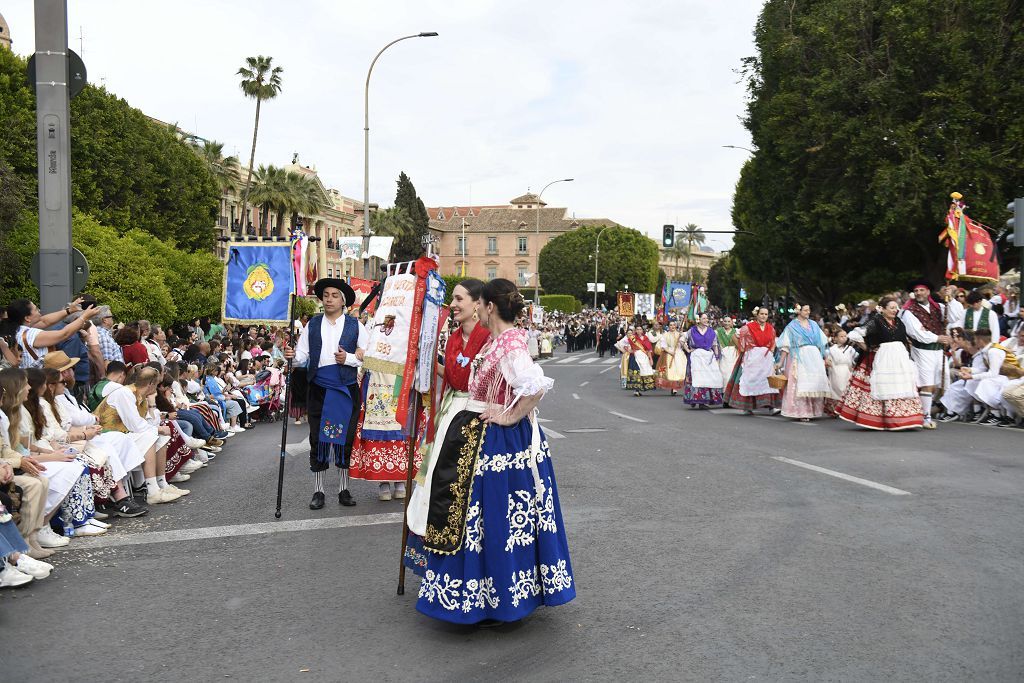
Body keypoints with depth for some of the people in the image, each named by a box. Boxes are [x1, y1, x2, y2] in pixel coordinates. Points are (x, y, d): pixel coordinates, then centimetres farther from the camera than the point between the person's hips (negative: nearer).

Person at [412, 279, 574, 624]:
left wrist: (510, 416, -24)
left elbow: (537, 385, -34)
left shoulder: (508, 344, -21)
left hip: (495, 442, -10)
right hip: (483, 439, 10)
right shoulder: (505, 339, 9)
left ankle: (492, 598, 15)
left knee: (493, 516, 1)